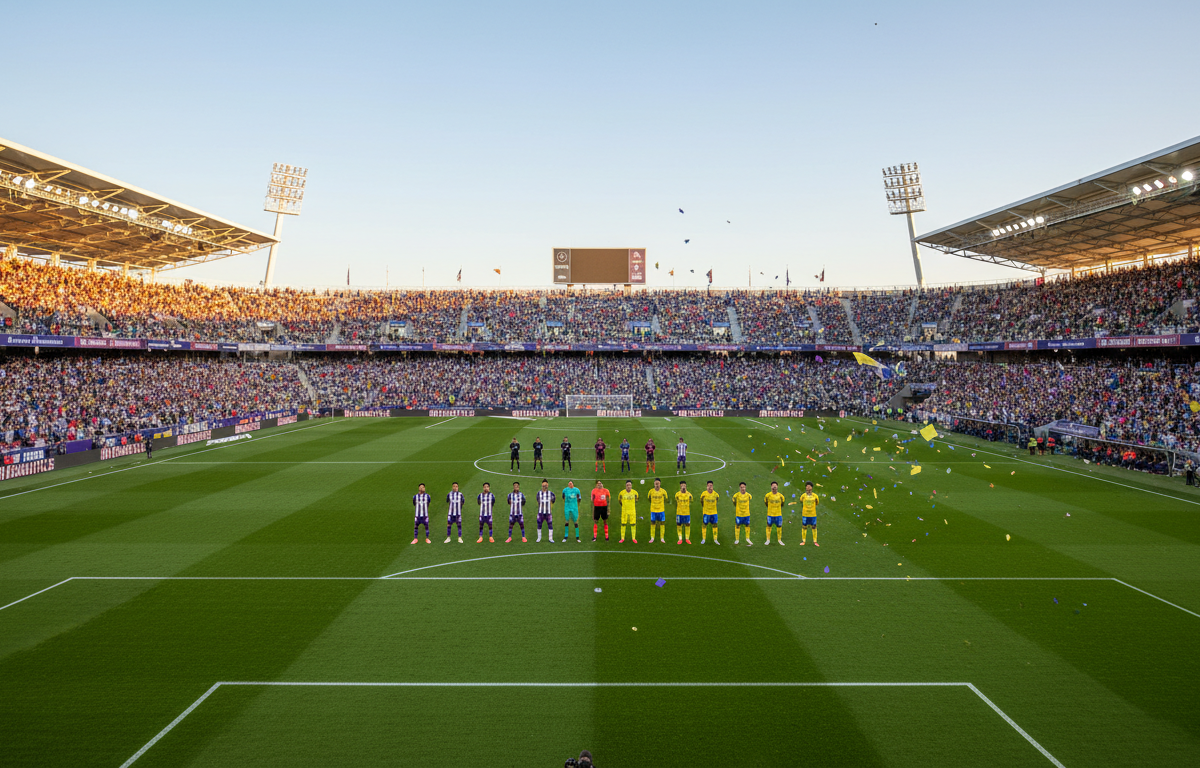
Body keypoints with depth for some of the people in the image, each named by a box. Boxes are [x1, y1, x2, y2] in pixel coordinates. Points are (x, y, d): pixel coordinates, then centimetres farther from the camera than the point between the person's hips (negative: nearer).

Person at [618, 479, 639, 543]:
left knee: (633, 524, 0)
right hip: (624, 511, 0)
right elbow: (619, 500, 12)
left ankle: (634, 538, 10)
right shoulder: (622, 493, -7)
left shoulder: (635, 492, -3)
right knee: (623, 524, 1)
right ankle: (622, 538, 9)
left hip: (632, 511, 1)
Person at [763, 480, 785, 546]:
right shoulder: (768, 495, -5)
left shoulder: (780, 496, -2)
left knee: (779, 527, 4)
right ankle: (768, 540, 12)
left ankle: (779, 540, 17)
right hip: (770, 514, -1)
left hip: (778, 514, 1)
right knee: (768, 526, 3)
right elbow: (766, 502, 12)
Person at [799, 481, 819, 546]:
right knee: (804, 527, 4)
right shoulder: (803, 496, -2)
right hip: (805, 514, 0)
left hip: (813, 514, 0)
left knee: (814, 527, 4)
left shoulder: (815, 496, -1)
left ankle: (815, 541, 12)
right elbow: (801, 501, 17)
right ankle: (803, 541, 13)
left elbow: (817, 503, 15)